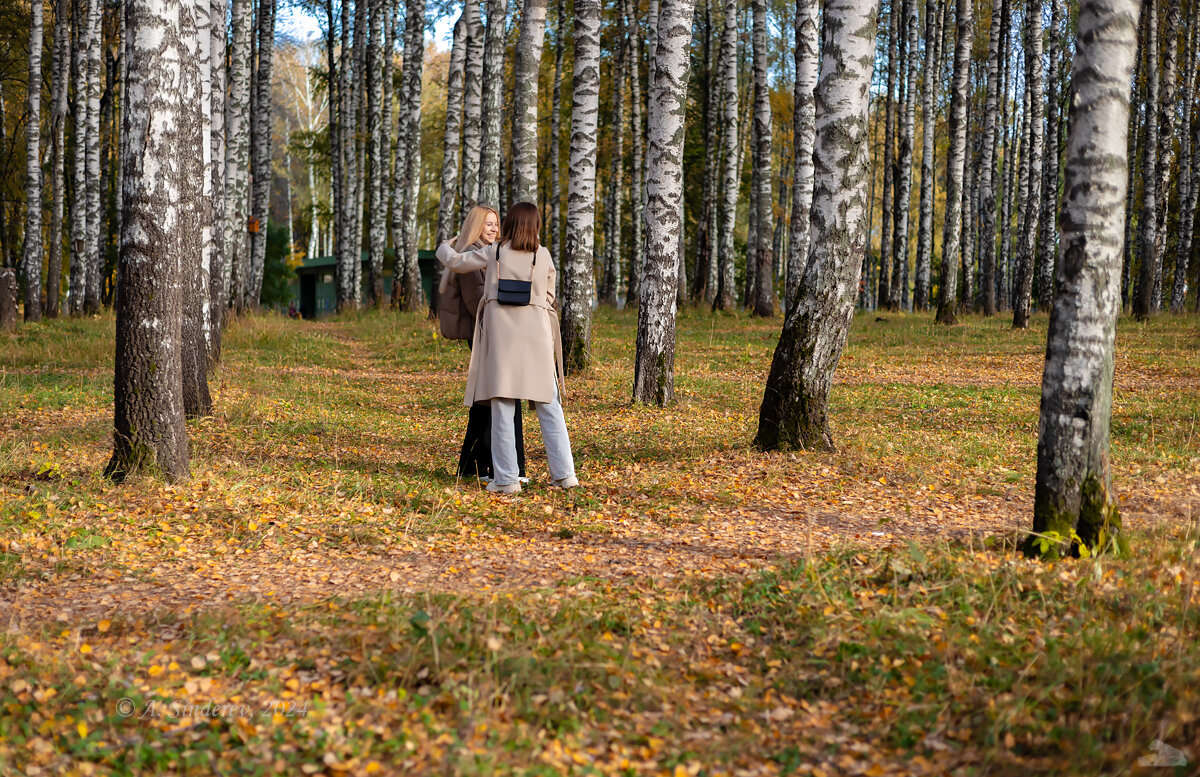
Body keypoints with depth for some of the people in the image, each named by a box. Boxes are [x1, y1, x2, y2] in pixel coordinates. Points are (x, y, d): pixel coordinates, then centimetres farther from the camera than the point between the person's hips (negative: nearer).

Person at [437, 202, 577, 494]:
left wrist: (445, 248, 33)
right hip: (536, 336, 1)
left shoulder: (493, 253, 2)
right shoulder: (544, 256, 3)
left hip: (501, 337, -1)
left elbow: (454, 261, 13)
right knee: (549, 407, 8)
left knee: (502, 407, 1)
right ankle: (564, 473, 6)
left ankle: (506, 478, -1)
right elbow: (548, 296, 13)